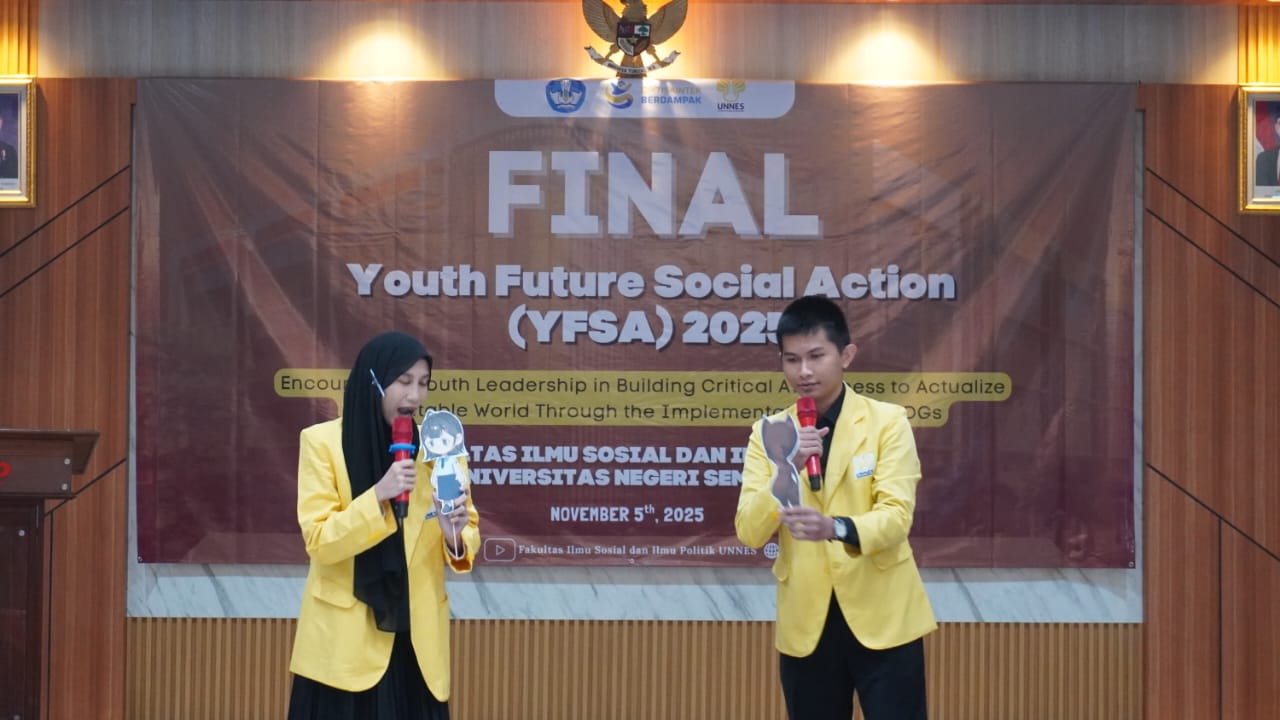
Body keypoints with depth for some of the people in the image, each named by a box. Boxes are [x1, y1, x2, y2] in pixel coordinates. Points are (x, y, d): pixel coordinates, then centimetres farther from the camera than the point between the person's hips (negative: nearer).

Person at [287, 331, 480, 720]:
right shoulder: (323, 441, -5)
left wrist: (455, 535, -18)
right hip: (344, 639, -2)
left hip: (416, 637, 3)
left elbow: (468, 536, 4)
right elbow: (319, 541, -11)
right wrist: (378, 496, -23)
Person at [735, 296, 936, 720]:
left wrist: (835, 527, -33)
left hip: (882, 618, -2)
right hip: (805, 623, 3)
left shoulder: (887, 421, -3)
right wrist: (786, 469, -20)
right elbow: (749, 533, -4)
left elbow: (895, 515, -14)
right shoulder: (769, 432, 4)